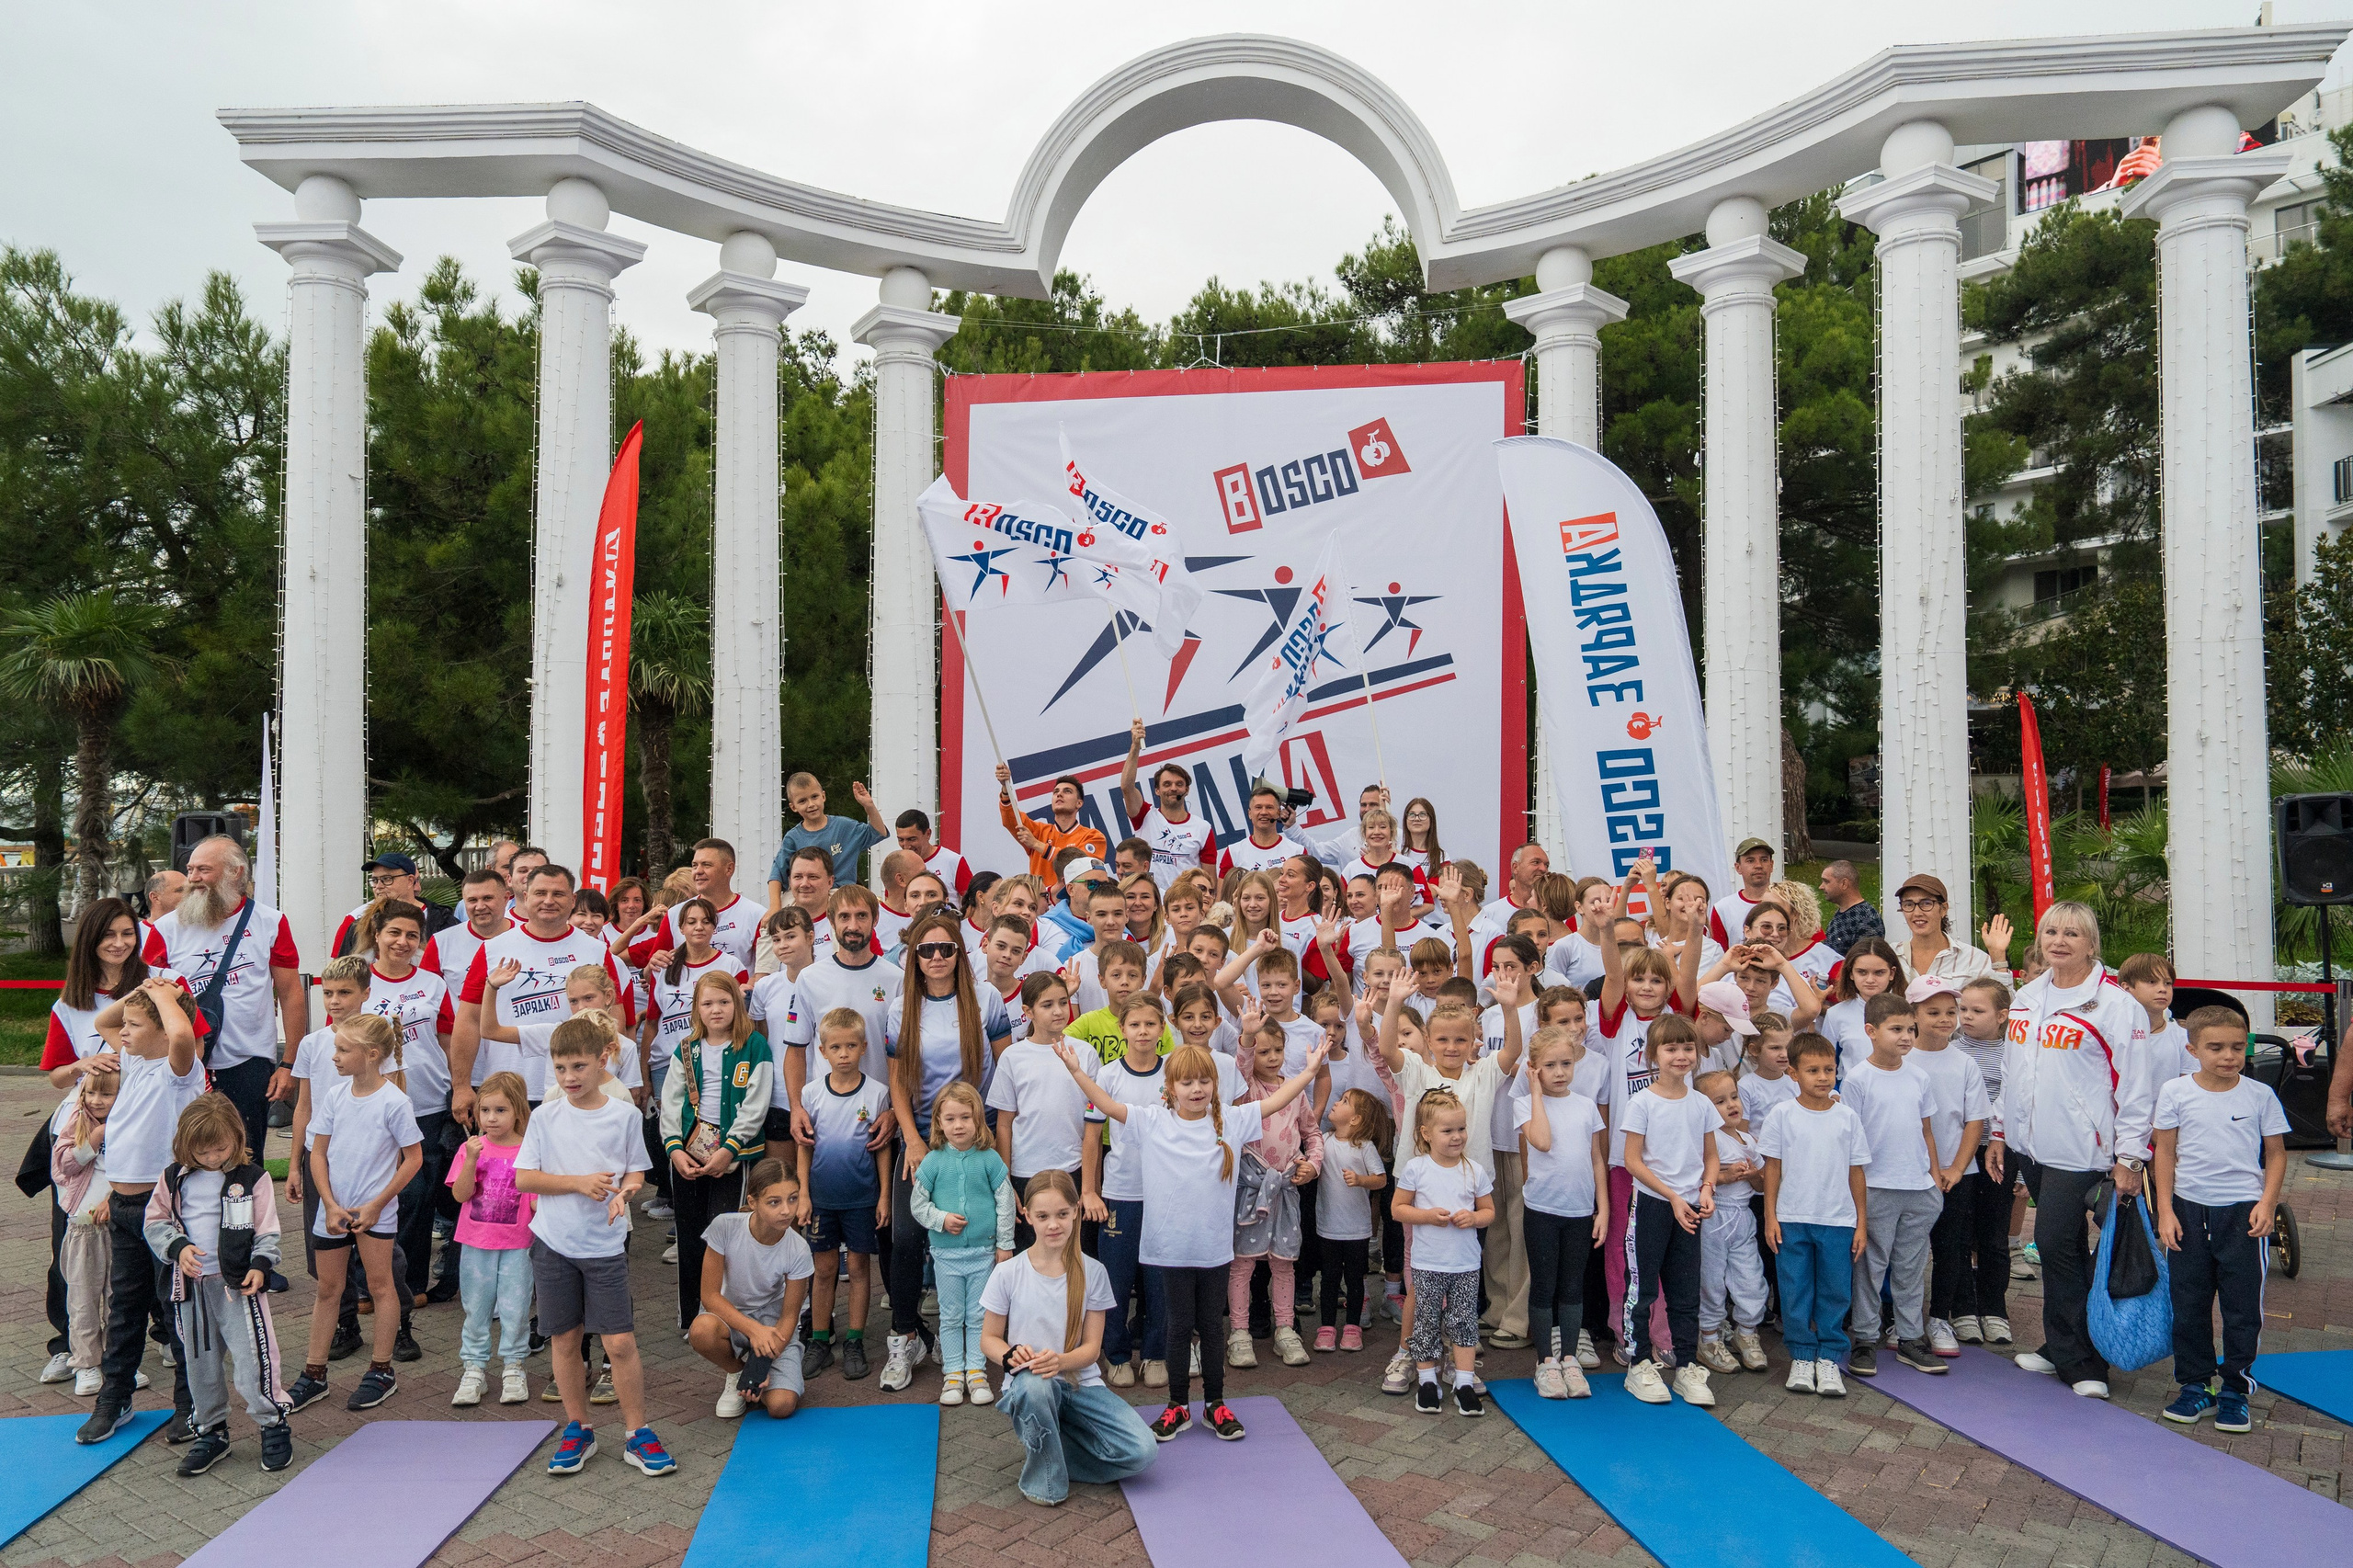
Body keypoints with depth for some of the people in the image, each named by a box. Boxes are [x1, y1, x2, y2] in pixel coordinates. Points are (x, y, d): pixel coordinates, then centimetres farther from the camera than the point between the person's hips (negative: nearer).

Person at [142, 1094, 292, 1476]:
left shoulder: (251, 1178, -6)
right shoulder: (175, 1178, 3)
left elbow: (267, 1231, -3)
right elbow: (155, 1221, 8)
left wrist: (260, 1265, -17)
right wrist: (177, 1247, -10)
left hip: (239, 1283, -4)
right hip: (192, 1284, 4)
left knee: (251, 1359, -7)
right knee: (200, 1363, 14)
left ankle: (273, 1424, 10)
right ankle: (211, 1432, 31)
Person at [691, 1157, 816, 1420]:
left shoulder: (797, 1251, -20)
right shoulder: (725, 1226, -23)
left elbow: (789, 1316, -10)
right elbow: (710, 1295, -18)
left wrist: (763, 1364, -24)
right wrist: (754, 1329, -30)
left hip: (773, 1327, 0)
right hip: (731, 1317, 0)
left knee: (781, 1406, -23)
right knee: (702, 1330, -37)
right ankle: (737, 1374, -2)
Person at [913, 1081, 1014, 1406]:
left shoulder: (990, 1159, -4)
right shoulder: (933, 1161, -4)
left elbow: (1005, 1202, -1)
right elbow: (917, 1203, 1)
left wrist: (1005, 1244, -1)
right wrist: (940, 1219, -14)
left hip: (984, 1252, 0)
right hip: (947, 1253, 0)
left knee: (980, 1316, 8)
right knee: (951, 1316, 10)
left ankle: (976, 1371, 18)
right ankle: (953, 1373, 19)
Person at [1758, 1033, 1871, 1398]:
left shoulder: (1847, 1117, 1)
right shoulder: (1782, 1115, -2)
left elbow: (1856, 1173, 6)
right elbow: (1772, 1169, 1)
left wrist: (1861, 1223, 5)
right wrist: (1770, 1217, -2)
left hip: (1838, 1221, 1)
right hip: (1792, 1220, -1)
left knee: (1835, 1293, 6)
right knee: (1795, 1293, 5)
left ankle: (1829, 1359, 18)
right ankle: (1802, 1357, 18)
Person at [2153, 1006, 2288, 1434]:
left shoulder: (2260, 1095, -1)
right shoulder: (2175, 1092, -1)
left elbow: (2276, 1154, 5)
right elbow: (2165, 1152, 3)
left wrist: (2267, 1202, -8)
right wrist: (2164, 1210, -2)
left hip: (2244, 1212, -1)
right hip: (2190, 1210, 1)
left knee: (2243, 1306, 3)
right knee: (2188, 1303, 8)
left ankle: (2235, 1390, 18)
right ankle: (2195, 1386, 21)